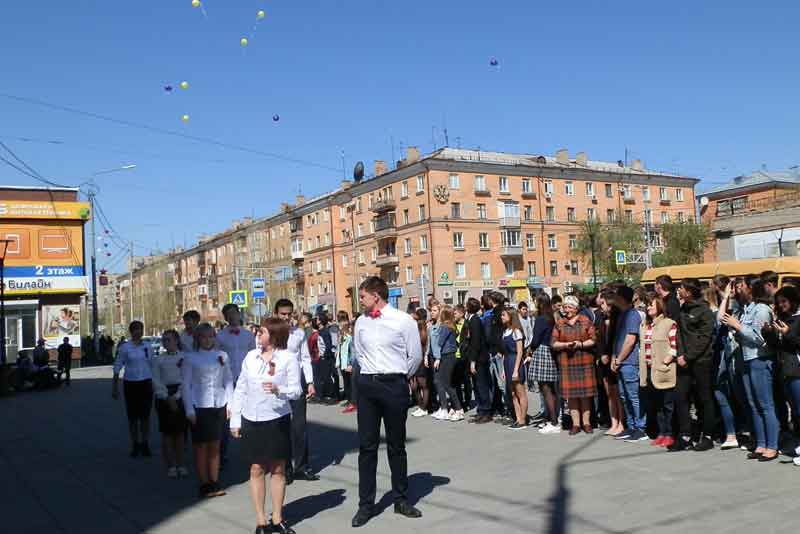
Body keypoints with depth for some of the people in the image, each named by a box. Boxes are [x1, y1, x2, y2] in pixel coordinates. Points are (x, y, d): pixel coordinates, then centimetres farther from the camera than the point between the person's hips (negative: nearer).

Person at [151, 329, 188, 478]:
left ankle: (180, 465, 16)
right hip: (164, 397, 1)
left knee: (180, 432, 5)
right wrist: (167, 398, -9)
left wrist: (176, 397, -11)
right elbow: (156, 380, 2)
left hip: (181, 397, -1)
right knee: (167, 432, 2)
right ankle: (171, 466, 11)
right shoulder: (158, 359, 8)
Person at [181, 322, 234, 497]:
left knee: (215, 446, 8)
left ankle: (214, 483, 15)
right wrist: (189, 410, -7)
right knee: (201, 446, 1)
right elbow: (185, 385, -1)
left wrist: (230, 403, 4)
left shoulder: (222, 355, 8)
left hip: (219, 406, 3)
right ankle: (204, 484, 9)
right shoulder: (190, 358, 0)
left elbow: (228, 381, 11)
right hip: (199, 406, -3)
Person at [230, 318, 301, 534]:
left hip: (278, 419, -2)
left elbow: (296, 391, -8)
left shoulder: (289, 358, -6)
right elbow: (240, 389, 8)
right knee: (257, 470, 5)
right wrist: (234, 420, 6)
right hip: (251, 420, 2)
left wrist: (278, 390, -28)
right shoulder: (251, 356, 3)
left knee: (278, 469, 7)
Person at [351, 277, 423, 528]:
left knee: (397, 446, 9)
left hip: (394, 385, -3)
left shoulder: (403, 321, -8)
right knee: (367, 445, 5)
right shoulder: (361, 322, 4)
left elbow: (416, 356, 0)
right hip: (367, 384, 3)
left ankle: (401, 500, 23)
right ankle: (366, 504, 14)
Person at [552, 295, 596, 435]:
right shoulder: (559, 324, 9)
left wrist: (581, 344, -15)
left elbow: (593, 339, 0)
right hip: (566, 362, 1)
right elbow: (553, 343, 5)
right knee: (571, 393, 2)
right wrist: (566, 345, -12)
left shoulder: (586, 321, 4)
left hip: (584, 361, -1)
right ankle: (576, 423, 9)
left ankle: (586, 422, 12)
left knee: (585, 393, 1)